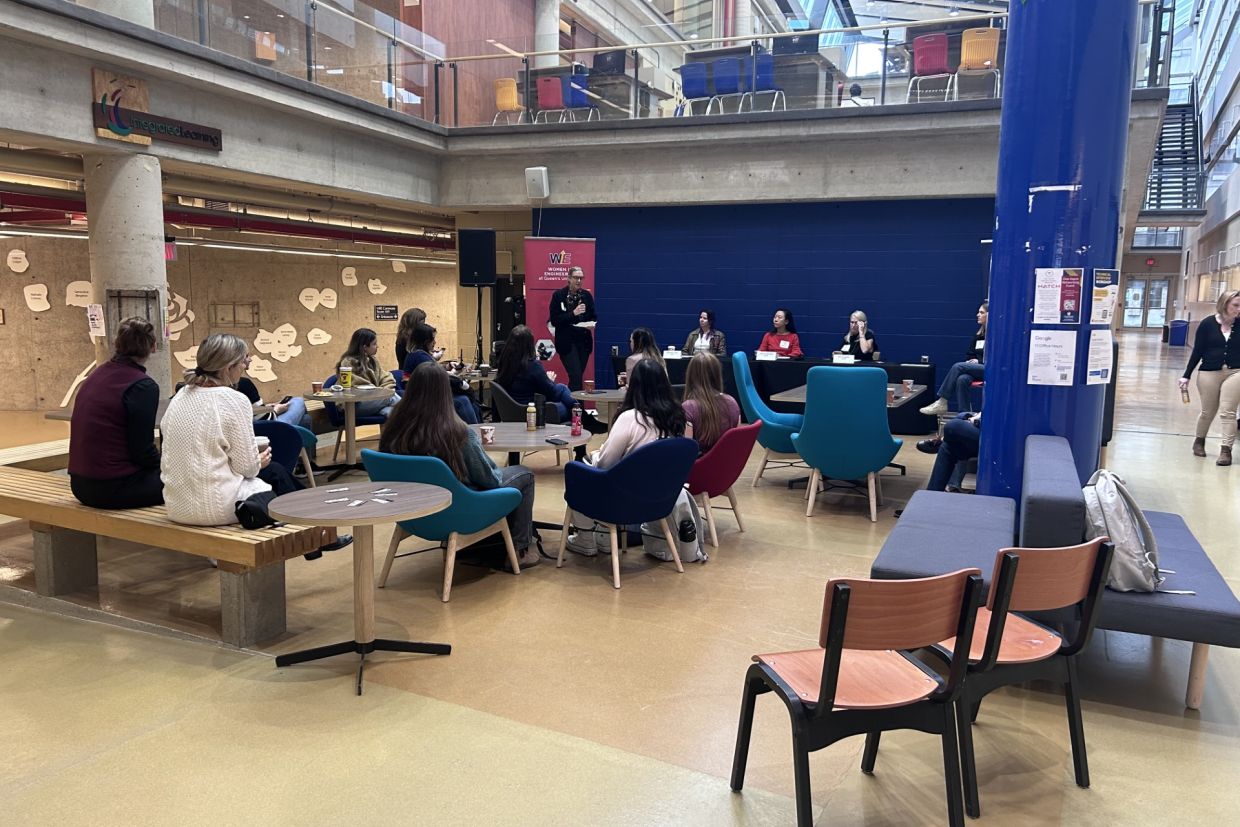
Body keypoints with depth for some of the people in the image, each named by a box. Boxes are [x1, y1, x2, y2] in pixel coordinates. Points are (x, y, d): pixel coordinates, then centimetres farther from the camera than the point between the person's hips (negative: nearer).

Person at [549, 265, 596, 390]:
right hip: (566, 342, -4)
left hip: (584, 341, 4)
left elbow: (594, 317, 13)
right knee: (576, 375, -13)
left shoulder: (587, 295, 7)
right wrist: (573, 313, -20)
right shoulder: (558, 295, -4)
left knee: (577, 376, 9)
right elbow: (554, 320, -10)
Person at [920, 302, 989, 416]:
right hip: (977, 368, 6)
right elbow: (969, 354, 22)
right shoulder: (978, 334, 19)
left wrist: (979, 361, -14)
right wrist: (970, 361, -1)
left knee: (958, 367, -26)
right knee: (962, 379, -29)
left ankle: (941, 403, -24)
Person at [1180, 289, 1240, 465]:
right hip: (1208, 373, 0)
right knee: (1208, 412, 11)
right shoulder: (1208, 324, -3)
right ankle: (1199, 441, 33)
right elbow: (1197, 351, 0)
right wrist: (1186, 376, 0)